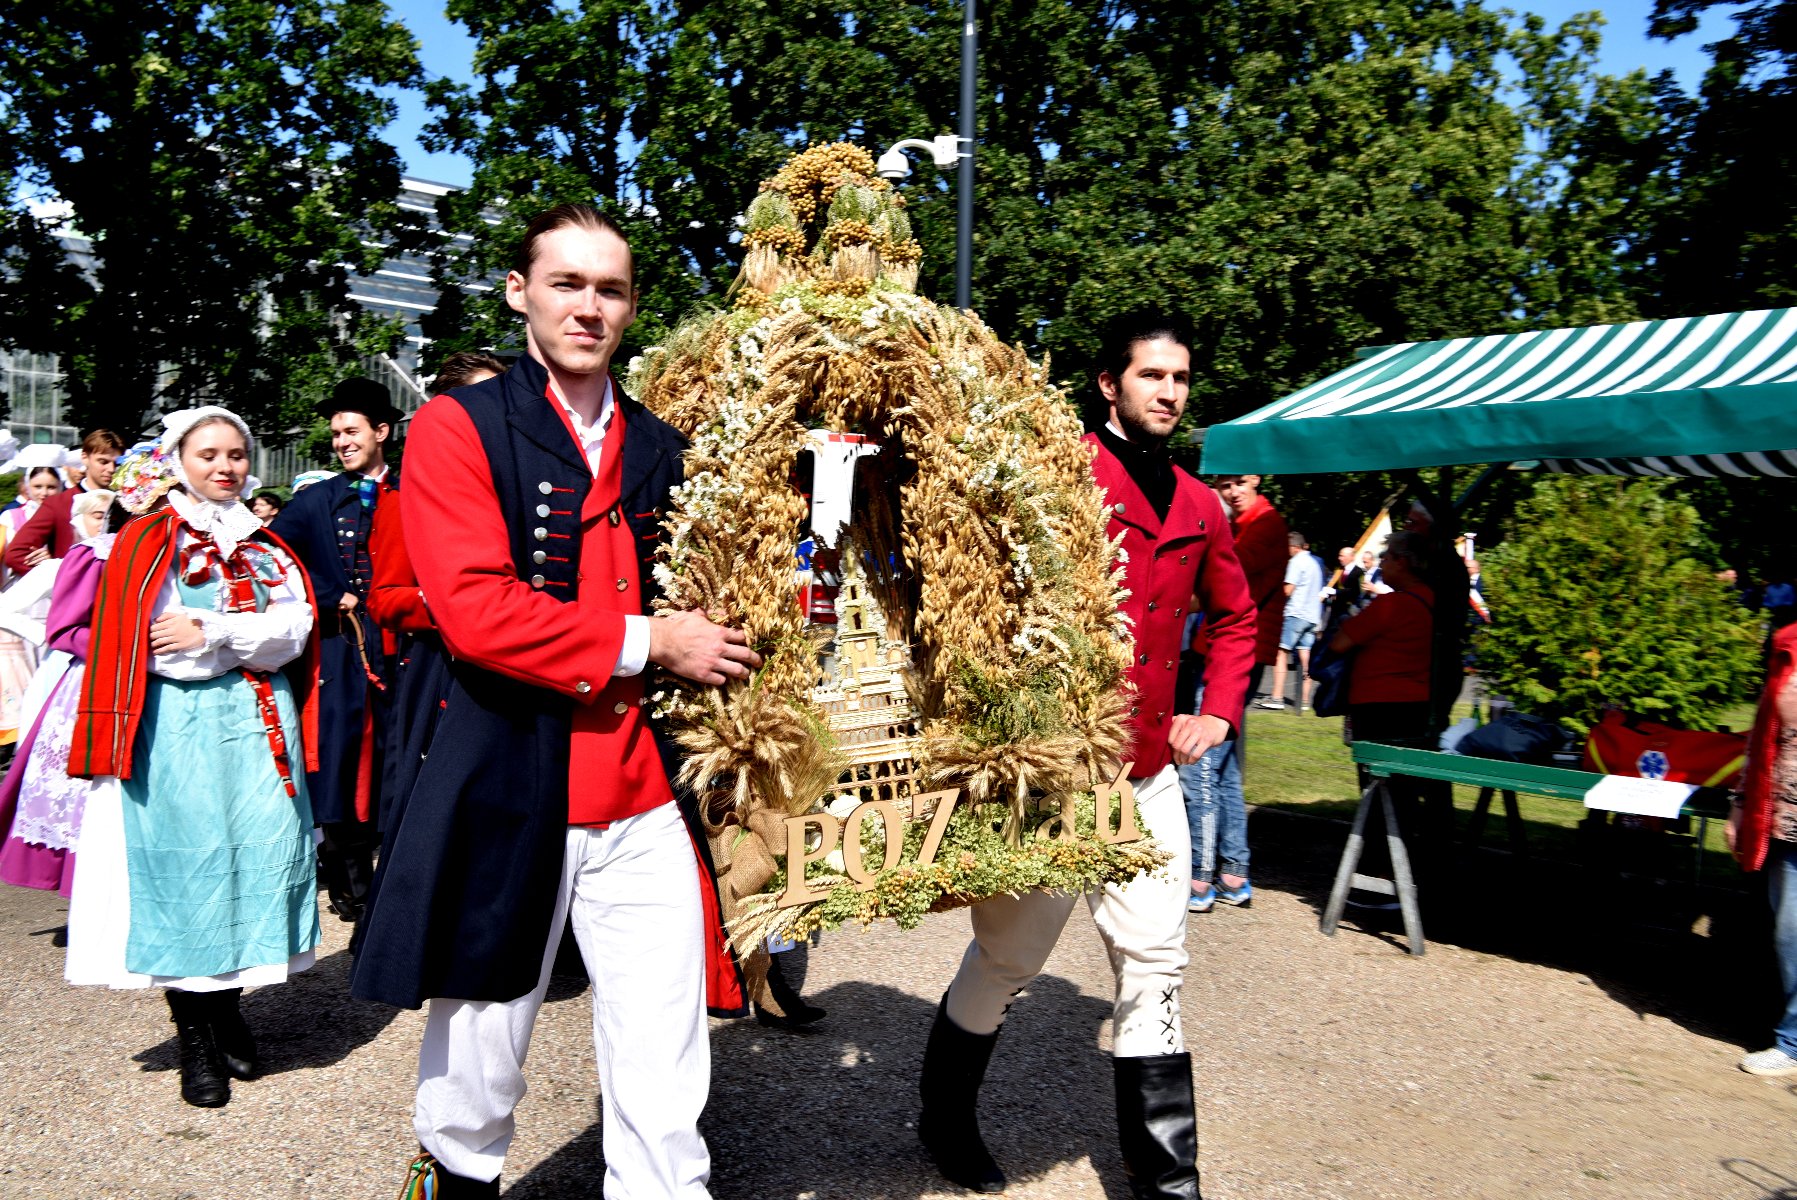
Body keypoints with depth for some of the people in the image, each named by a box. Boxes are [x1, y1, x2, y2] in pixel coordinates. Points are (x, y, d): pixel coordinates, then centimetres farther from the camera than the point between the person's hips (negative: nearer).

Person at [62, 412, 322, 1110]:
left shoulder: (265, 547, 16)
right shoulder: (148, 542, 4)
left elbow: (295, 626, -1)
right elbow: (157, 647, -7)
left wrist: (212, 633, -12)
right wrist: (252, 639, -6)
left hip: (260, 725, 4)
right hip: (181, 727, -3)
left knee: (256, 856, 2)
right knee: (186, 859, -3)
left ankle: (227, 1011, 19)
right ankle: (194, 1037, 9)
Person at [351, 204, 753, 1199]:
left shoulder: (662, 449, 13)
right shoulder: (459, 427, 0)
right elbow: (474, 607, -13)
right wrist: (644, 643, -12)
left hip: (645, 791, 3)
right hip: (502, 787, -3)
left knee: (665, 1104, 3)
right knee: (478, 1067, 14)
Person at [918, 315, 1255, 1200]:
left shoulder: (1197, 507, 13)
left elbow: (1235, 615, 25)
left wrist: (1219, 710, 14)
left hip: (1150, 770, 6)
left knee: (1153, 964, 8)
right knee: (1010, 955, 9)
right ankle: (944, 1118, 34)